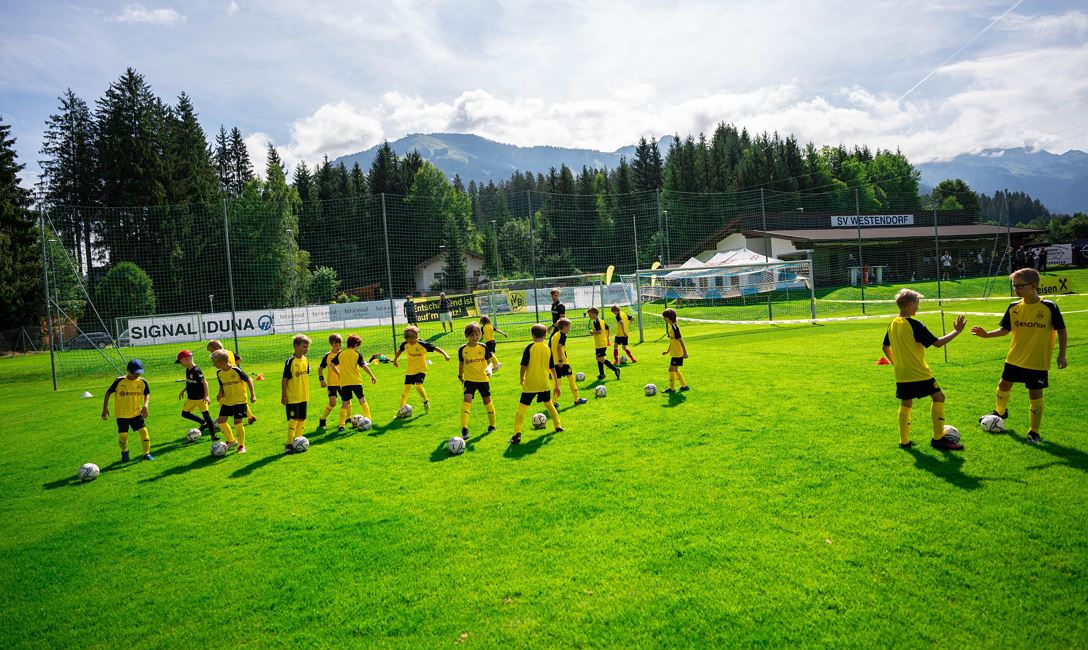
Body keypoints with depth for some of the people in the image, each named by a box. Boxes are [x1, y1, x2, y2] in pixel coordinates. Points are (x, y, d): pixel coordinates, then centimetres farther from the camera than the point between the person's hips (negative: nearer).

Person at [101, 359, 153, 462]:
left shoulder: (142, 382, -6)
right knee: (123, 435, 1)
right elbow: (108, 392, -3)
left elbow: (147, 394, 10)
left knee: (143, 430, -7)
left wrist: (145, 405, -6)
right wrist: (105, 408, -4)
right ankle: (124, 453, 30)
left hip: (136, 412, 2)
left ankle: (147, 453, 6)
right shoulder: (120, 381, -14)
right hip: (122, 414, -2)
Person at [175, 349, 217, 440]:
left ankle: (213, 435, 0)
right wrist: (183, 391, 23)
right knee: (184, 413, 11)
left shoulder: (196, 371, -20)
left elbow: (204, 382, -22)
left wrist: (206, 395, -27)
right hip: (190, 398, 9)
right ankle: (204, 423, 23)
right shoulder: (188, 370, 7)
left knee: (206, 415, -5)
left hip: (200, 398, -9)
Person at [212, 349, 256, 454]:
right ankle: (231, 440, 25)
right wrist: (220, 394, -4)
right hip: (227, 401, 7)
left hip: (240, 400, -7)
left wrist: (252, 394, -11)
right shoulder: (219, 373, 2)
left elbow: (248, 380, -8)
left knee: (237, 422, -10)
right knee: (221, 421, 4)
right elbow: (222, 385, 16)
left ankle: (242, 445, 7)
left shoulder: (236, 370, -17)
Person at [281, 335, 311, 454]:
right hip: (292, 397, -7)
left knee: (302, 419, 11)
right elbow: (285, 379, -12)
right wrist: (283, 396, -12)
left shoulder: (306, 360, 6)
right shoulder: (290, 361, -14)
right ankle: (289, 445, 0)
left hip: (303, 396, 7)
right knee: (293, 419, -6)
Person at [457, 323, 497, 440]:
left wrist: (489, 368, -18)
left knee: (487, 400, 10)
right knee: (467, 399, -18)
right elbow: (461, 363, 11)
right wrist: (460, 375, 18)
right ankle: (464, 429, -19)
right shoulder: (462, 350, -3)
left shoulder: (483, 348, -4)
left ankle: (492, 425, 31)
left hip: (483, 378, 1)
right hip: (469, 379, -1)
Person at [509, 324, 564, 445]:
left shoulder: (530, 347, -8)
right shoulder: (548, 349, 5)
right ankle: (558, 426, 35)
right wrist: (556, 384, 21)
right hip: (545, 384, 4)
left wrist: (522, 379, 7)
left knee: (521, 409, -4)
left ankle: (517, 434, -18)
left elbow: (523, 366, -10)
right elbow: (552, 368, 12)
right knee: (548, 404, 28)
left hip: (530, 384, -4)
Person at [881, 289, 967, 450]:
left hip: (901, 375, 7)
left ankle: (904, 441, 16)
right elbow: (938, 343, -14)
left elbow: (886, 348, 17)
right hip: (919, 374, -7)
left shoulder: (892, 325, 6)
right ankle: (938, 438, 5)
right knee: (938, 397, 5)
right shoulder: (915, 325, -15)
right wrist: (956, 331, -4)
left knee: (906, 403, 14)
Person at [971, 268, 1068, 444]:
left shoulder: (1049, 307, -12)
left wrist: (1062, 354, -9)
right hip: (1014, 358, 4)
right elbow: (1004, 330, 3)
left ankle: (1035, 432, 15)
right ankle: (1000, 412, 43)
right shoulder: (1014, 307, -2)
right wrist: (987, 334, -14)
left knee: (1035, 393, 1)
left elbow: (1061, 331, -5)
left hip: (1038, 361, -4)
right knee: (1004, 384, 15)